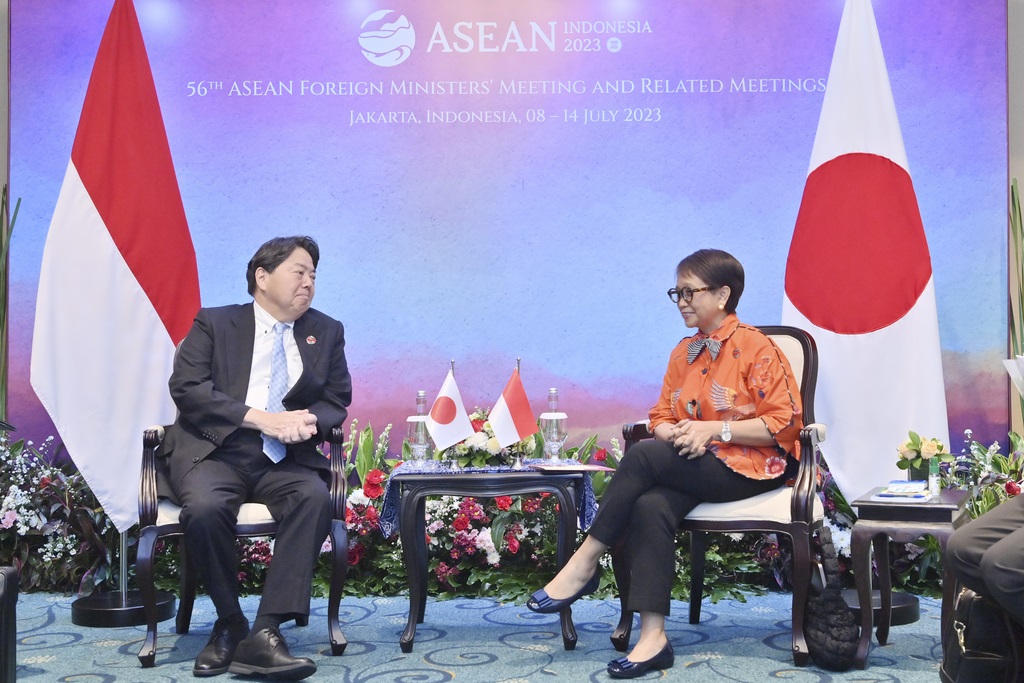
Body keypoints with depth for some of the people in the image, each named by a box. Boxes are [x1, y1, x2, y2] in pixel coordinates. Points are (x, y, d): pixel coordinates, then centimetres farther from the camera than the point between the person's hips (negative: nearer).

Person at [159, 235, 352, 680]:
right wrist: (262, 418, -17)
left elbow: (337, 401, 12)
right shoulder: (213, 323, 8)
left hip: (284, 460, 2)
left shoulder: (326, 332, 16)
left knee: (315, 498, -30)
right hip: (213, 452, -2)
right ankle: (229, 624, -10)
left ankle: (265, 632, -29)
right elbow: (186, 386, -6)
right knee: (204, 508, -33)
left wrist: (309, 421, -13)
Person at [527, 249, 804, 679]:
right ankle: (652, 637, -31)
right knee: (650, 507, -29)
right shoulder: (683, 353, 14)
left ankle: (585, 564, -17)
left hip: (749, 468, -5)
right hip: (691, 467, 5)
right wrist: (676, 433, -10)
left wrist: (714, 429, -18)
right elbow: (661, 417, 15)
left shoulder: (756, 348, -5)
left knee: (644, 455, -28)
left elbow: (785, 423, -10)